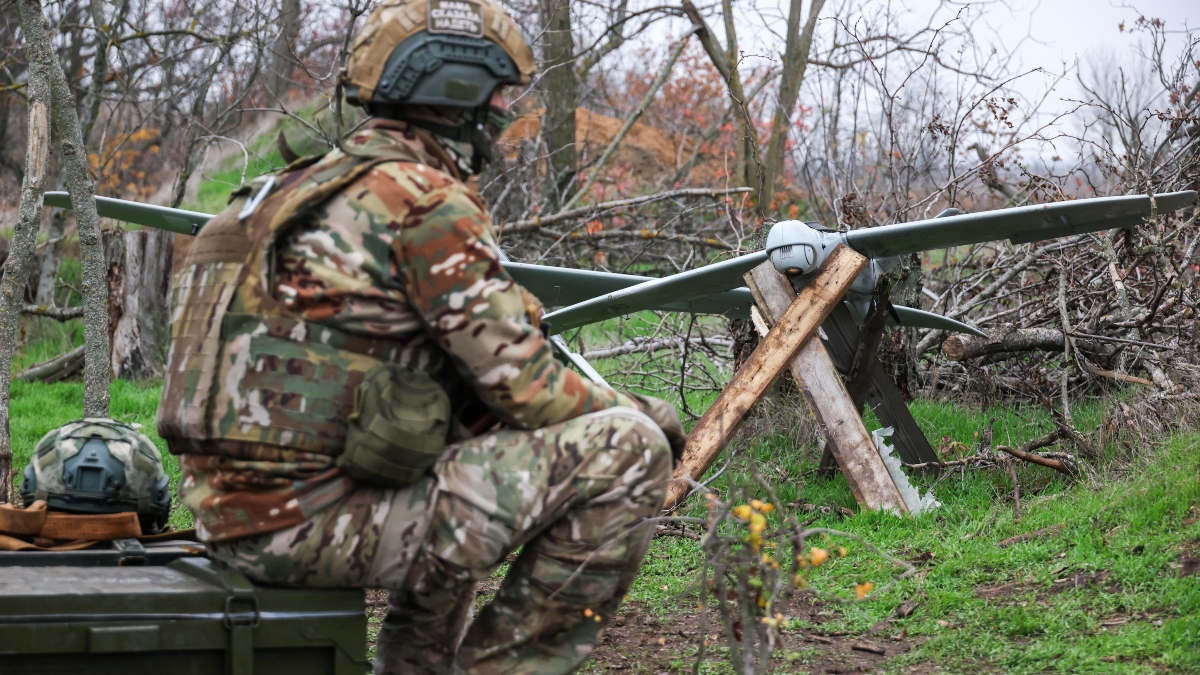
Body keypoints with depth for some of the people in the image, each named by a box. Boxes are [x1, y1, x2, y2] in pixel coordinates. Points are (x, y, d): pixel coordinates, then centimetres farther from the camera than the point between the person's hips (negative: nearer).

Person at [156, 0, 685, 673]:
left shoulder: (319, 185, 17)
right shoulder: (426, 201, -11)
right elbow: (525, 389, -11)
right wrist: (641, 412, 7)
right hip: (316, 521, -10)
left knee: (460, 448, 38)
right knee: (627, 450, -10)